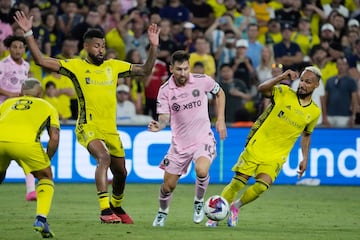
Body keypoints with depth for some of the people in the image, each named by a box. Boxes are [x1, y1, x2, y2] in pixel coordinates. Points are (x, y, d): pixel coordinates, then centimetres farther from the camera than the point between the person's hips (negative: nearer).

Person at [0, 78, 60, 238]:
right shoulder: (47, 107, 29)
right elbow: (54, 137, 15)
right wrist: (46, 161, 25)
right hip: (26, 140, -3)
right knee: (46, 178, 21)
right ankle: (41, 219, 3)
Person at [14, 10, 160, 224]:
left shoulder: (114, 66, 8)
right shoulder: (76, 66, -3)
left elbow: (145, 70, 14)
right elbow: (41, 61, -9)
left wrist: (154, 46, 2)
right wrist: (28, 34, -15)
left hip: (111, 129, 5)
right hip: (88, 127, -5)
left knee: (121, 173, 15)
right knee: (104, 158, -32)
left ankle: (116, 207, 44)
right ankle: (105, 210, -35)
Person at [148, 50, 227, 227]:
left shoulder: (202, 81, -8)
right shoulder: (165, 90, -8)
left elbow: (220, 93, 11)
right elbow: (165, 116, -10)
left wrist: (221, 119, 5)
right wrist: (158, 126, -33)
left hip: (203, 139, -2)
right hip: (179, 143, 2)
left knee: (201, 170, -31)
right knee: (168, 185, 5)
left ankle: (199, 203, -2)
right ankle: (162, 213, 37)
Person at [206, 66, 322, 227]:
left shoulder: (314, 112, 4)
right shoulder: (284, 93, -6)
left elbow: (306, 135, 20)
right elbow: (262, 88, -23)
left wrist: (305, 159, 15)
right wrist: (281, 78, -34)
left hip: (276, 157, 2)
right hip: (256, 146, -2)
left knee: (262, 186, -20)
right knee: (237, 183, -5)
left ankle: (236, 206, 5)